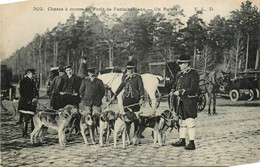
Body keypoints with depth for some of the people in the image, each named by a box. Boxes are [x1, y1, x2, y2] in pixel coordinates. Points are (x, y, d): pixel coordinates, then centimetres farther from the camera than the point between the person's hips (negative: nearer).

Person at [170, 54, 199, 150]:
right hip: (181, 101, 8)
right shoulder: (180, 74, 12)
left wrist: (180, 92, -20)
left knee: (190, 122, -6)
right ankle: (182, 140, 27)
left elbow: (193, 89, -18)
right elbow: (176, 84, 23)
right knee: (182, 121, 15)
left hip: (190, 101, -8)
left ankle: (192, 143, 1)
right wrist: (173, 91, 0)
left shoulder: (193, 74, -11)